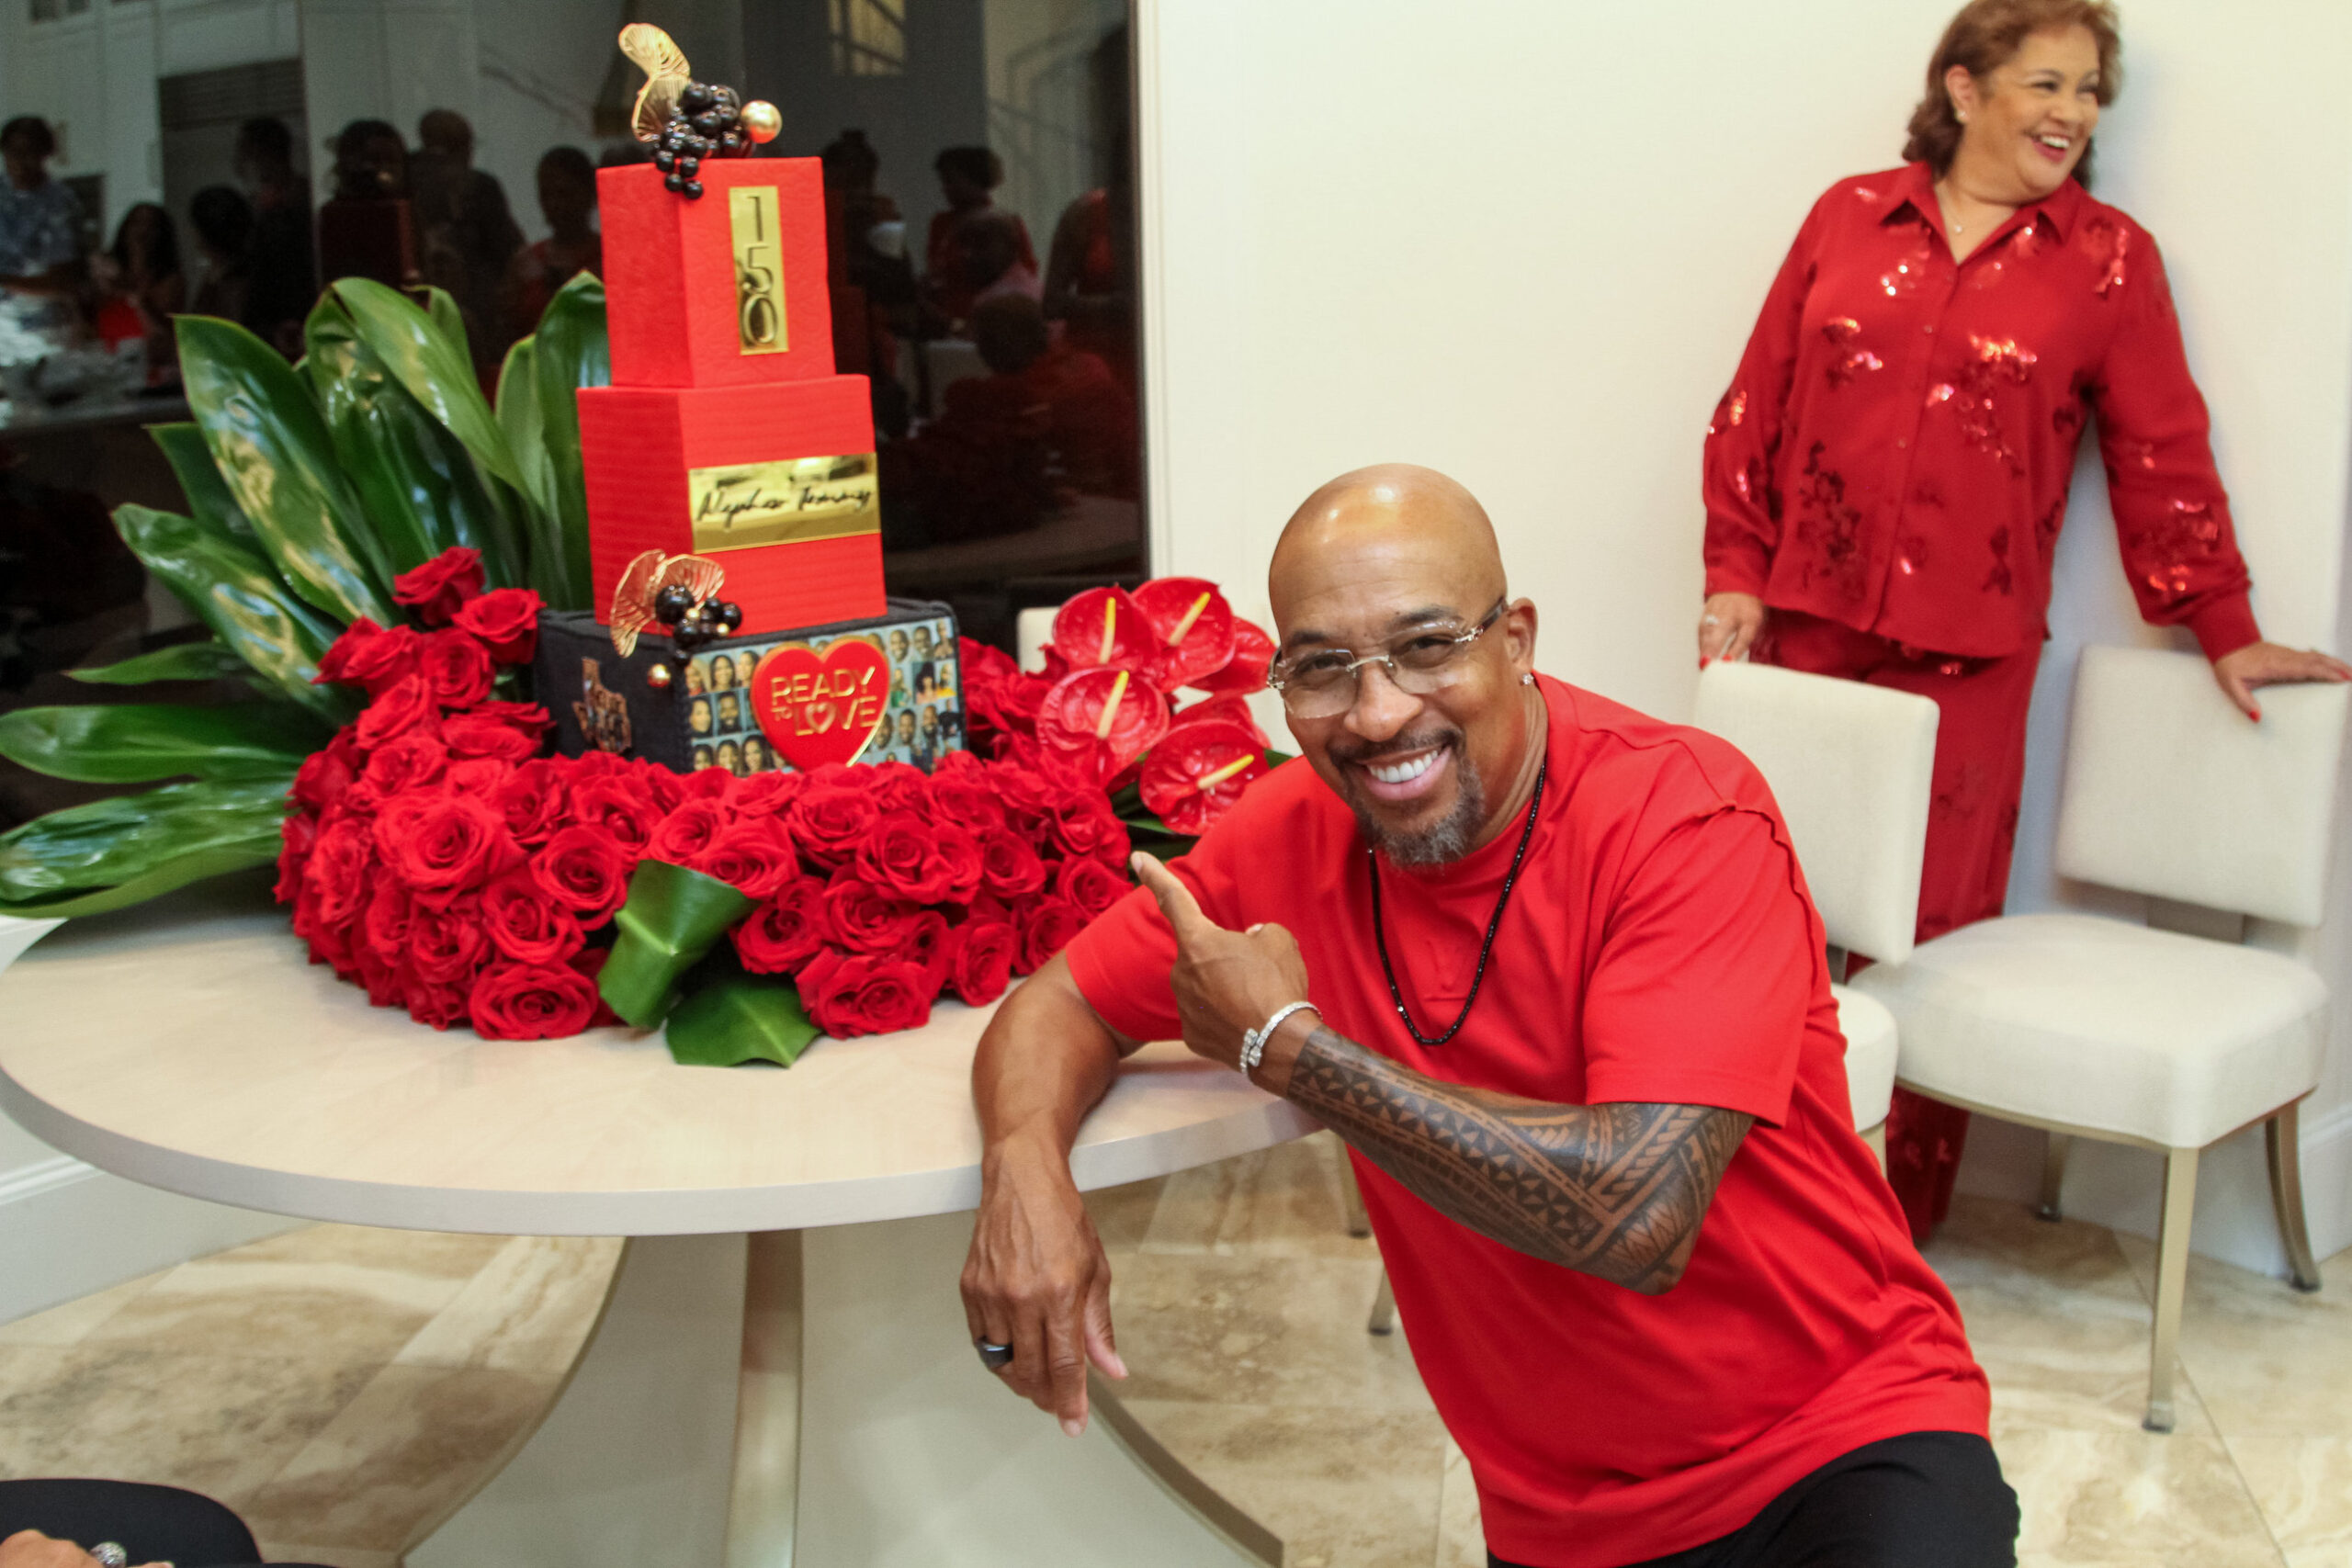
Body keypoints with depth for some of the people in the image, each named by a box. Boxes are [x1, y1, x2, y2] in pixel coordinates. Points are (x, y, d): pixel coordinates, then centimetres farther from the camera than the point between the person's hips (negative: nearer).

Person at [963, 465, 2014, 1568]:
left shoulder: (1684, 811, -19)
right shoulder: (1295, 834, -4)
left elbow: (1639, 1218, -29)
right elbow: (1061, 1006, 7)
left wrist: (1281, 1042, -20)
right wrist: (1026, 1167, -16)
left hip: (1842, 1437, -7)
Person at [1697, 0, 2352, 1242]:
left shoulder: (2109, 261, 7)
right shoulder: (1850, 218, 10)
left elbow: (2161, 459, 9)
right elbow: (1756, 406, 10)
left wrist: (2224, 630, 9)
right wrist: (1736, 573, 4)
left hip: (1967, 655, -1)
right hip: (1808, 625, 1)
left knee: (1927, 932, -1)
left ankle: (1893, 1219, 13)